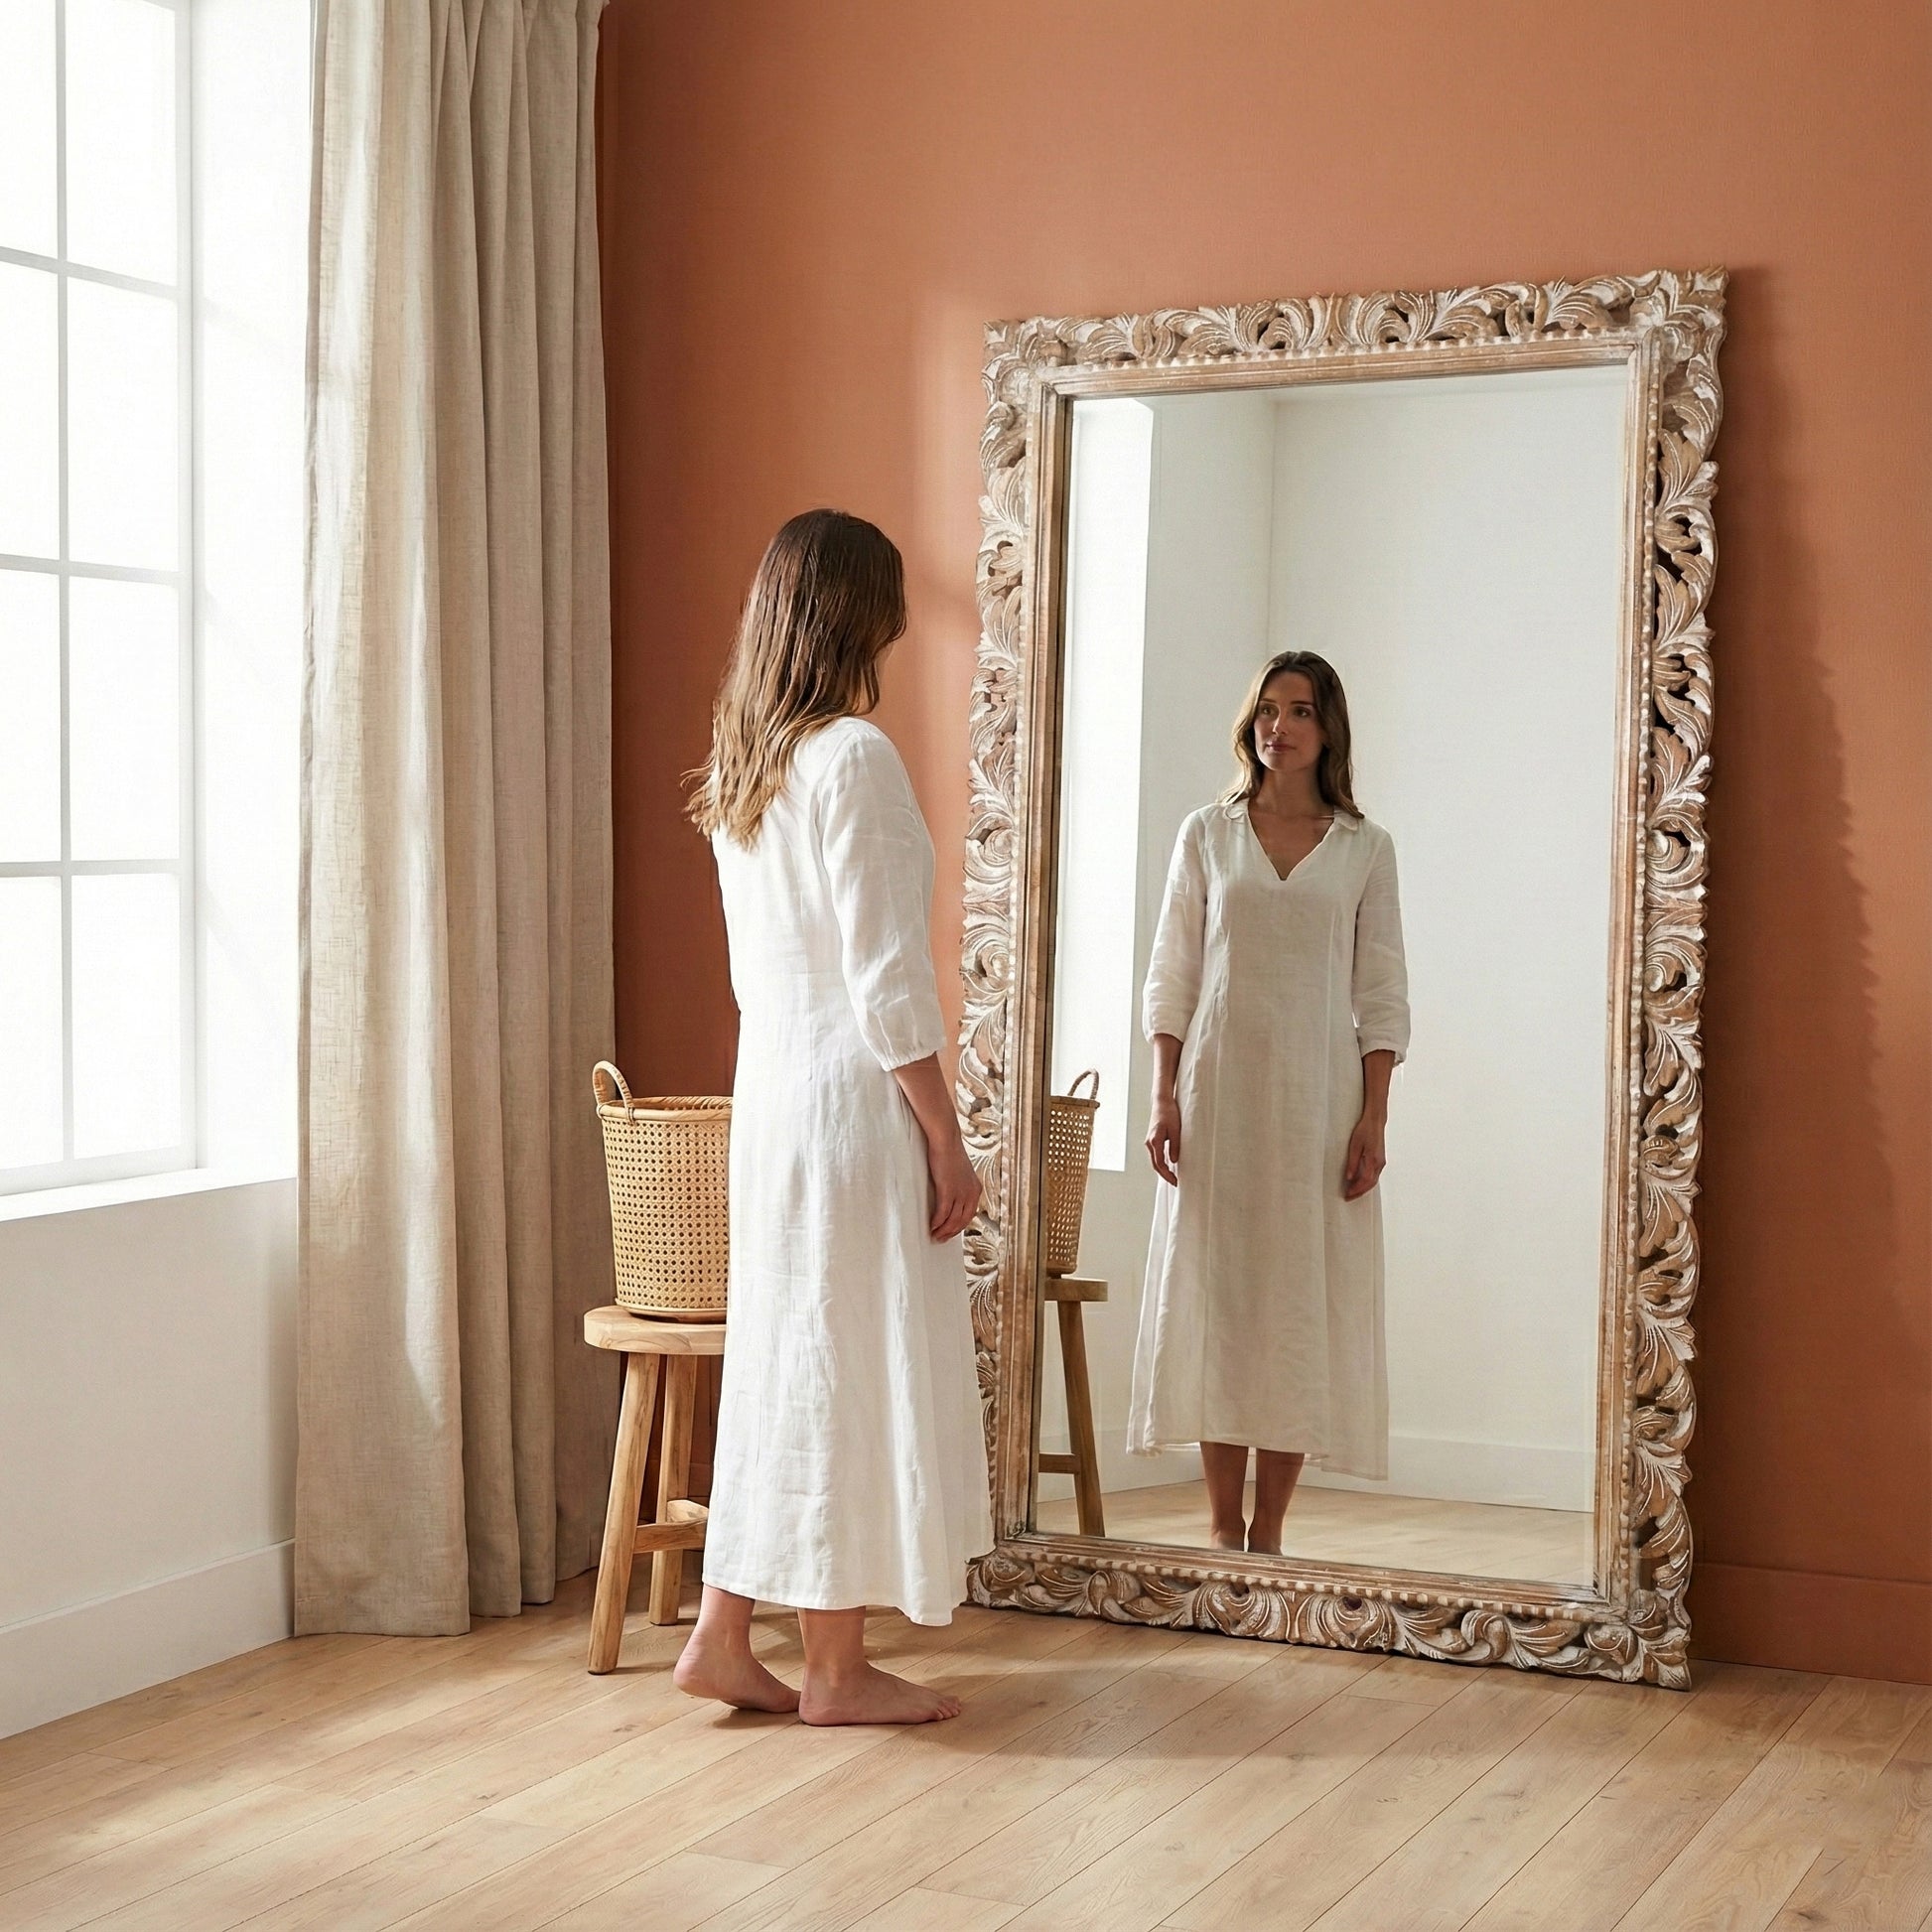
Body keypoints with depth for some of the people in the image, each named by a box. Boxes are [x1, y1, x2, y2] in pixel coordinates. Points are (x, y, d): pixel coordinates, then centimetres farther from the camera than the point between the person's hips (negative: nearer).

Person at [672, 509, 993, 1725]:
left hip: (768, 1079, 9)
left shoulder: (742, 766, 11)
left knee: (783, 1355, 14)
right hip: (852, 1092, -9)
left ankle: (724, 1636, 19)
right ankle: (838, 1669, 11)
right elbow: (886, 977, -18)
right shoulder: (853, 756, -16)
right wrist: (947, 1140, -13)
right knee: (860, 1366, 1)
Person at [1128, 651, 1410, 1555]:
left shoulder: (1365, 849, 6)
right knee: (1215, 1294, 0)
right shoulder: (1207, 835, 7)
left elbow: (1383, 997, 4)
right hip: (1217, 1087, 0)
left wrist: (1373, 1117, -5)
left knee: (1301, 1303, 0)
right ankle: (1222, 1523, 8)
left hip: (1317, 1097, 0)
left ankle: (1268, 1529, 6)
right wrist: (1164, 1099, -4)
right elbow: (1170, 979, 5)